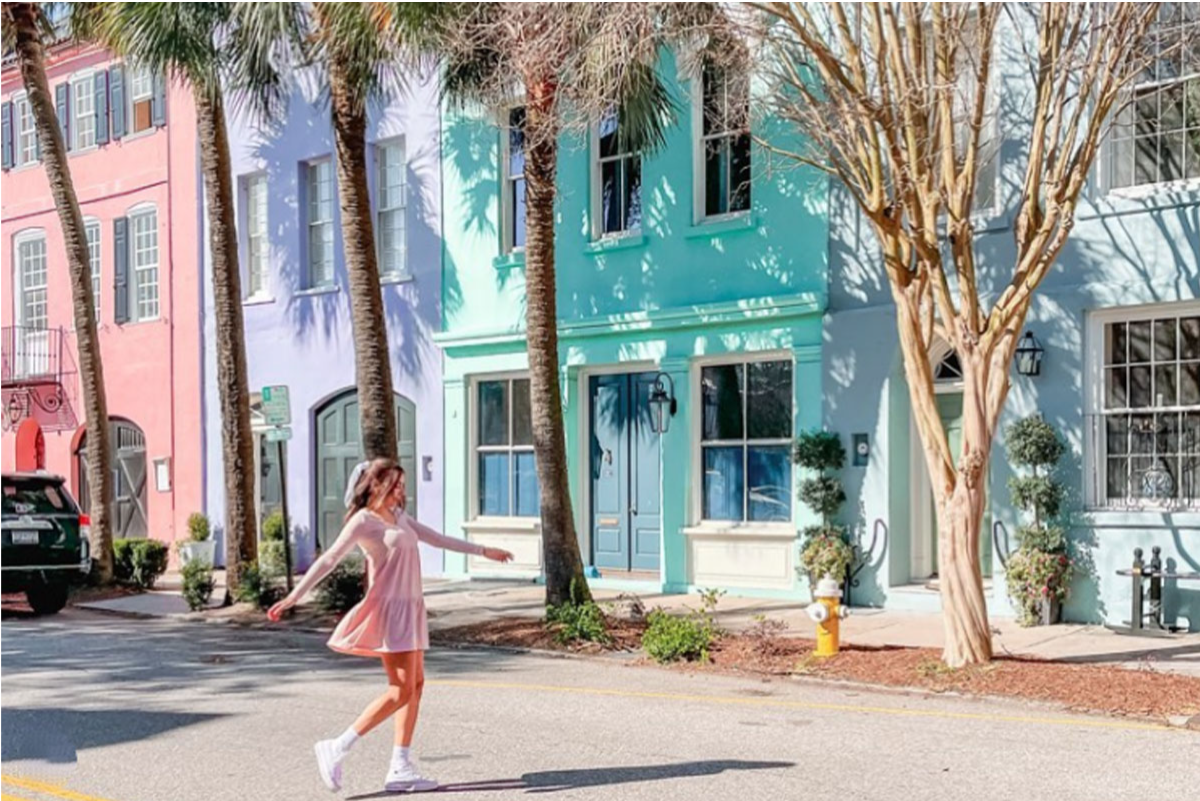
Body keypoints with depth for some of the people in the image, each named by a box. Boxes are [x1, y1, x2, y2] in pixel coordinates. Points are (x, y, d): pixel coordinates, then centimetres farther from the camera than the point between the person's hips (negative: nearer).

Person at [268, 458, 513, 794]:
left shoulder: (399, 518, 17)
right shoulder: (363, 521, -7)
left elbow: (438, 539, 25)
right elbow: (328, 560, -11)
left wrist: (483, 551, 29)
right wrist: (294, 597, -16)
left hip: (410, 608, 9)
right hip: (389, 608, -9)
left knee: (416, 685, 6)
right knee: (401, 690, -11)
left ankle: (400, 768, 8)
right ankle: (336, 750, -7)